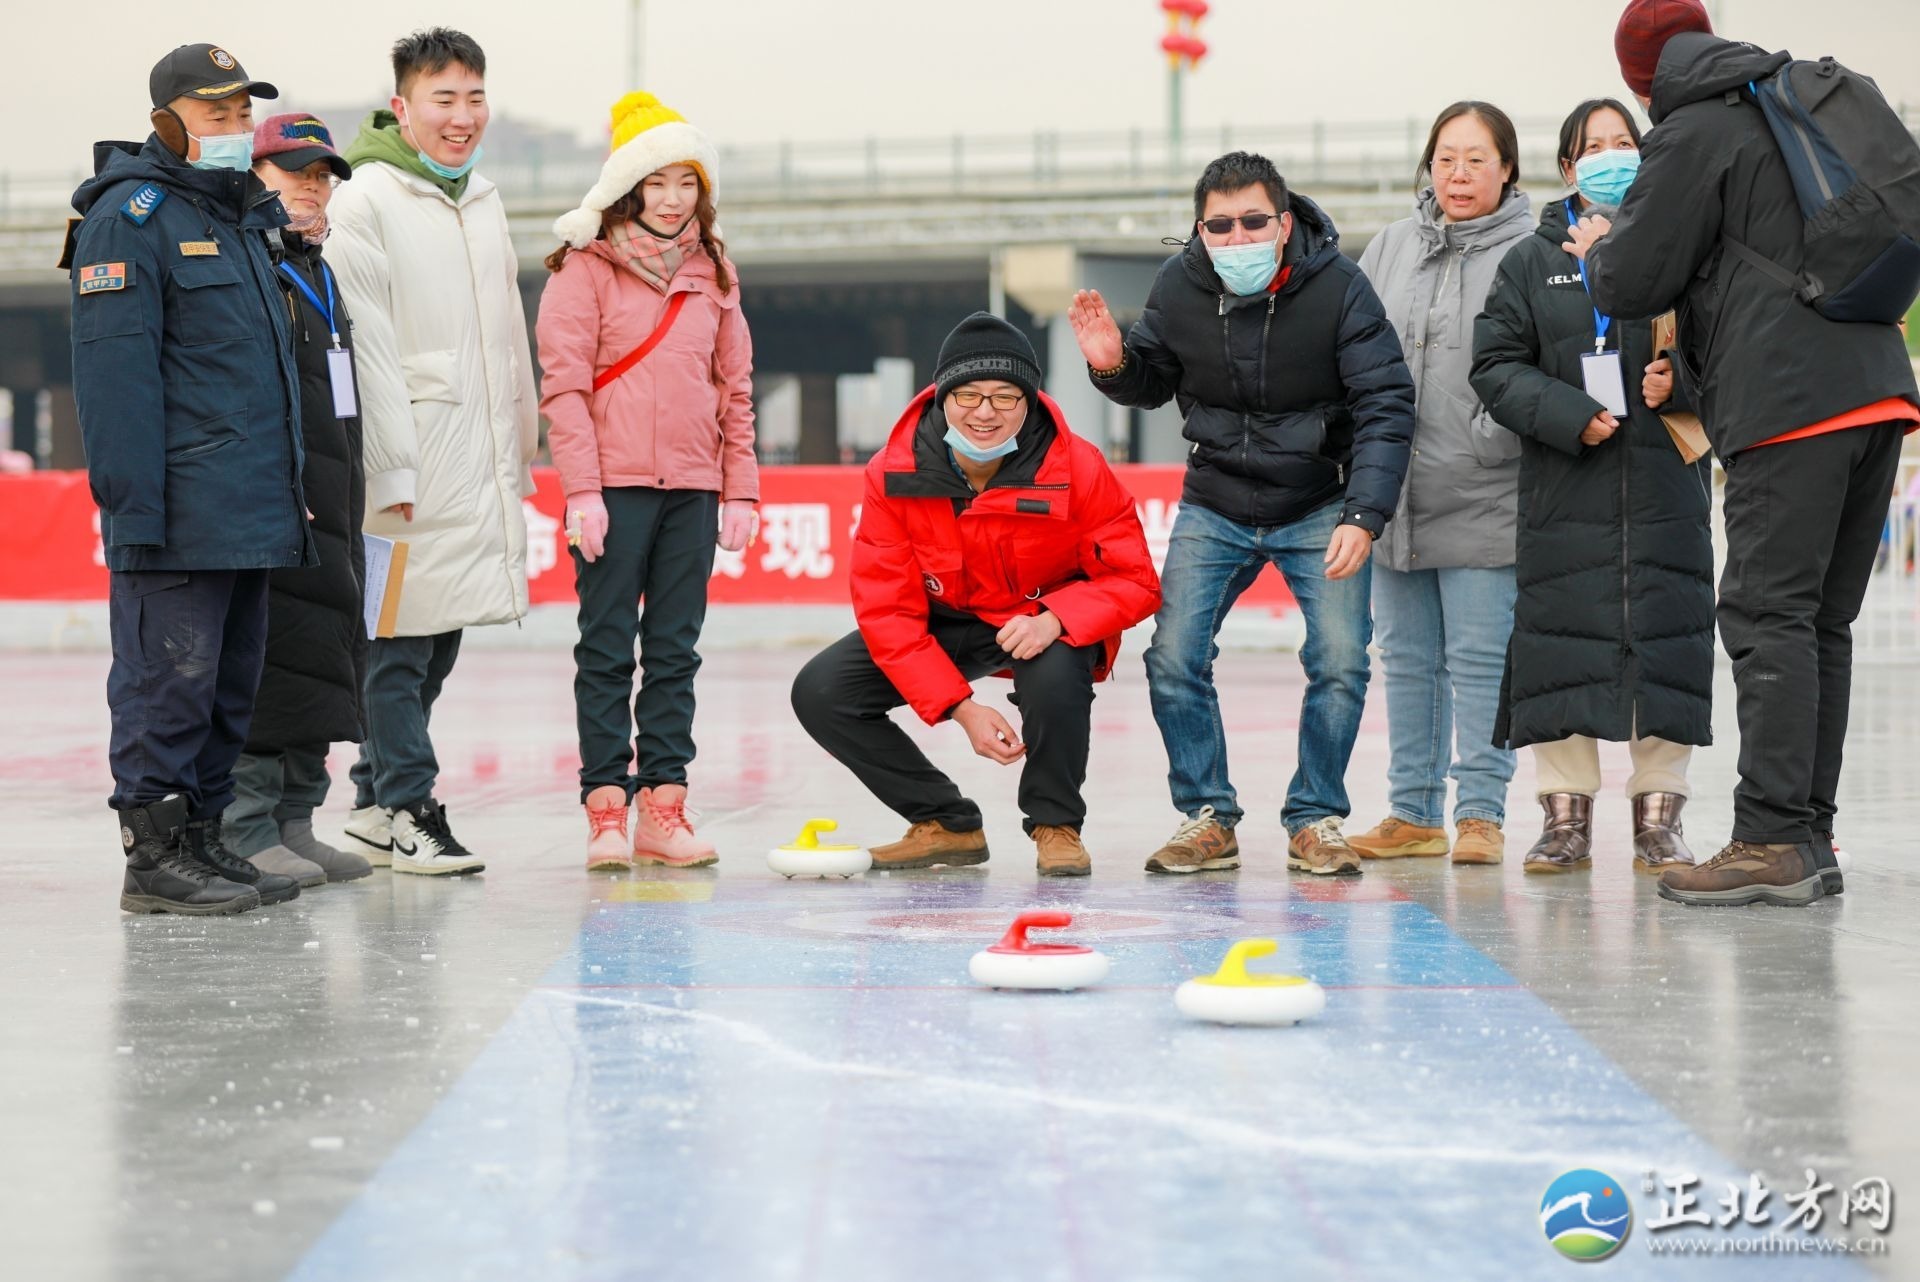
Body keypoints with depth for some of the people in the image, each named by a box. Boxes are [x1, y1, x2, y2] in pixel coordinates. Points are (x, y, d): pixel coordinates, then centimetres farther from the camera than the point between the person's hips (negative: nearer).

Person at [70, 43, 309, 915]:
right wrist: (133, 506, -20)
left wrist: (285, 490, 19)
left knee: (231, 682, 12)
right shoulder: (131, 217, -8)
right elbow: (115, 369, -15)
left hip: (251, 509, 9)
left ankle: (202, 842, 21)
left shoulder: (243, 217, 20)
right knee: (170, 679, -5)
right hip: (179, 514, -9)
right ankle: (155, 855, 2)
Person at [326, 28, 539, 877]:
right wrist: (391, 470, -15)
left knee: (439, 642, 11)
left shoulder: (483, 200, 17)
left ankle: (375, 806, 20)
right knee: (405, 632, -4)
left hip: (480, 465, 8)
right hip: (413, 462, -8)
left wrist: (520, 454, 19)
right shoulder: (365, 201, -7)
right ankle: (407, 811, 4)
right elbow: (366, 346, -12)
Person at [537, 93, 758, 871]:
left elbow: (734, 386, 15)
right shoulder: (587, 267, -2)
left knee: (675, 650, 6)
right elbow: (564, 384, -6)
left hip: (692, 487, 5)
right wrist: (582, 490, -13)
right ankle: (605, 812, 1)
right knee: (607, 649, -1)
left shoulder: (711, 273, 13)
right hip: (615, 485, -5)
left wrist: (740, 488, 10)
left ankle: (664, 807, 8)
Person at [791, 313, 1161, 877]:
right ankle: (947, 824, 3)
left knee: (1054, 674, -38)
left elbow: (1135, 581, -17)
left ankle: (1056, 824, -8)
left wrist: (1056, 617, -37)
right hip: (946, 624, 3)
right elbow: (886, 610, -16)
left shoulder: (1078, 468, -23)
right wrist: (961, 707, -25)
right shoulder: (894, 474, -19)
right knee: (820, 692, -15)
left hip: (1052, 625, -3)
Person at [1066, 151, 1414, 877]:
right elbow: (1152, 384, 9)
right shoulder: (1180, 287, -8)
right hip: (1215, 508, 3)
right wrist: (1112, 365, -15)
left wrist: (1363, 517, -27)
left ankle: (1315, 819, 7)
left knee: (1340, 663, -12)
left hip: (1319, 507, -2)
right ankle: (1208, 818, 10)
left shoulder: (1338, 287, -18)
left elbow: (1386, 405, -17)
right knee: (1173, 659, -6)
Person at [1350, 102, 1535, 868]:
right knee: (1406, 655, 11)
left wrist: (1500, 431, -19)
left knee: (1481, 655, -3)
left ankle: (1481, 813, 6)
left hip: (1483, 496, -5)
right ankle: (1412, 811, 19)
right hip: (1394, 490, 5)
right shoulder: (1392, 248, 11)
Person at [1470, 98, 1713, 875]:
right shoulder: (1531, 261, 9)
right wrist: (1568, 416, -10)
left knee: (1665, 641, 0)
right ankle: (1565, 816, 8)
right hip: (1565, 489, 0)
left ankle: (1659, 817, 9)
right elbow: (1495, 365, 3)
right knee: (1560, 641, 0)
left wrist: (1682, 381, -13)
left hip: (1664, 485, 0)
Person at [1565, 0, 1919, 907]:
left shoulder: (1691, 135, -1)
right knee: (1822, 620, 9)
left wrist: (1599, 248, 19)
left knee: (1768, 616, -9)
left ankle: (1773, 841, -14)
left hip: (1789, 406, -8)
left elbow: (1630, 286, -4)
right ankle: (1811, 837, 10)